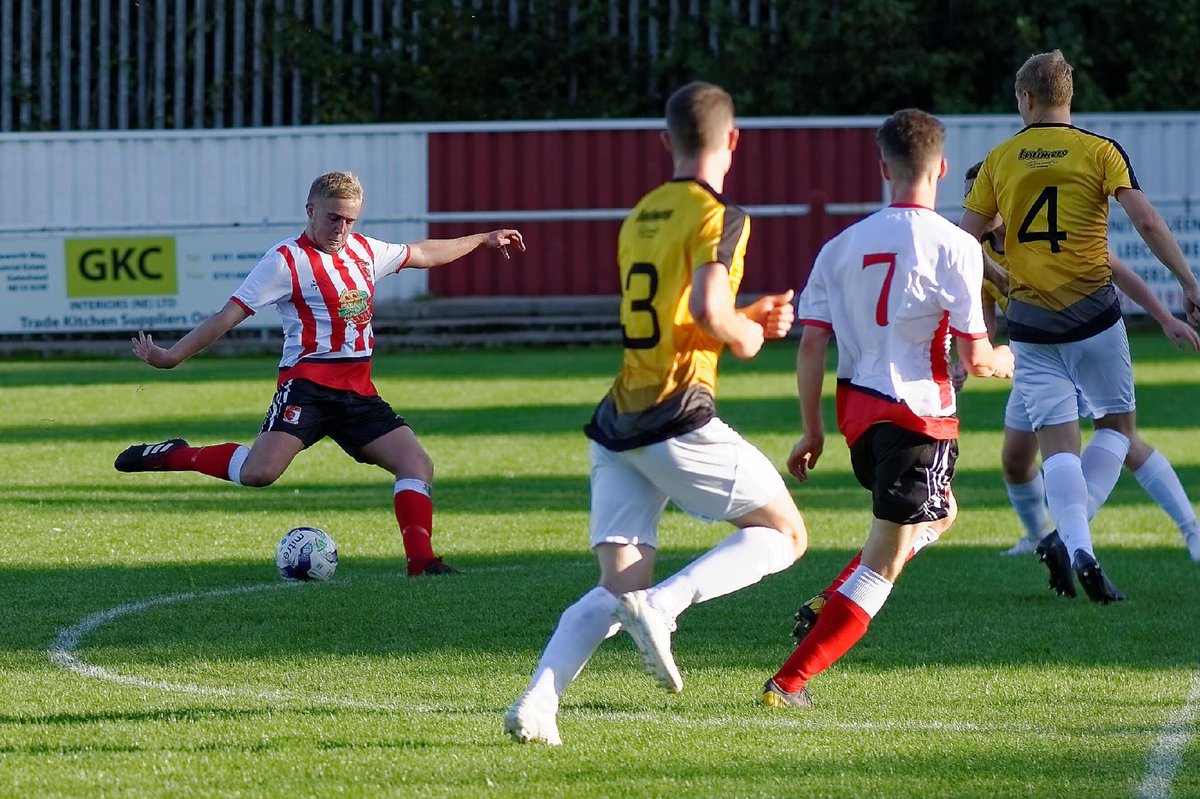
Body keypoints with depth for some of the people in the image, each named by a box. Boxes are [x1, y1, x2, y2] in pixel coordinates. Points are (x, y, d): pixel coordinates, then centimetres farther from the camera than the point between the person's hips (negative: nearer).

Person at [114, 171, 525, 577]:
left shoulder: (364, 250, 15)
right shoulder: (287, 260, -5)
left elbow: (422, 254, 33)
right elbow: (230, 314, -7)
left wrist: (483, 239, 42)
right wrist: (172, 356, -11)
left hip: (359, 392, 7)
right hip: (308, 386, -7)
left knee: (418, 465, -8)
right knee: (259, 472, -26)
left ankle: (421, 560, -6)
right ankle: (173, 456, -6)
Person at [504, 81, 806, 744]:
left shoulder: (638, 218, 18)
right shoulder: (719, 218, -6)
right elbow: (707, 312, -21)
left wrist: (750, 316, 23)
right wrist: (749, 336, 0)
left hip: (618, 420, 7)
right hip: (677, 415, -7)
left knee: (618, 588, 5)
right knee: (783, 534, 7)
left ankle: (537, 700, -16)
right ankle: (662, 605, -16)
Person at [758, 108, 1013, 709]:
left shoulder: (842, 247, 5)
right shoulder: (954, 248, -9)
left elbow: (810, 345, 4)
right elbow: (974, 358, -9)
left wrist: (812, 432, 13)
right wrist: (1003, 361, 14)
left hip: (857, 415, 7)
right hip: (920, 416, -7)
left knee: (938, 515, 30)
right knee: (883, 565, -1)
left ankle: (828, 606, 14)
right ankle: (788, 683, -10)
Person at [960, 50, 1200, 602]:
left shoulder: (1000, 160, 4)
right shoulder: (1100, 152, -2)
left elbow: (964, 241, 6)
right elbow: (1146, 222, -11)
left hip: (1030, 321, 2)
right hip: (1093, 311, -2)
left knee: (1056, 438, 2)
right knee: (1117, 423, 11)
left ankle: (1077, 546, -17)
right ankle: (1068, 536, -6)